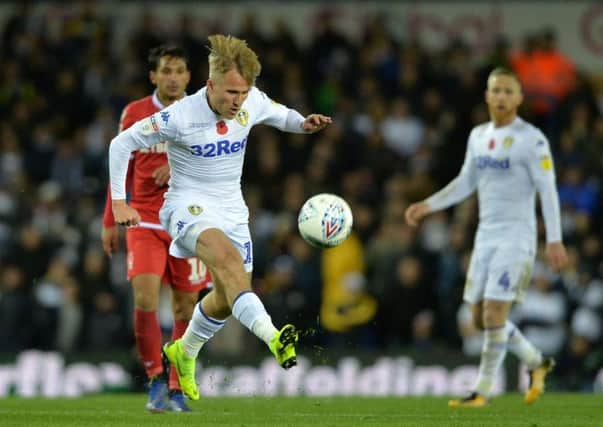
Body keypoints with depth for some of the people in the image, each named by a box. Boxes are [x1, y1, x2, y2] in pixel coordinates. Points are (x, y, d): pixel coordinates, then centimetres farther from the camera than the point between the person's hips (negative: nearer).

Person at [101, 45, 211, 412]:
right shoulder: (134, 114, 4)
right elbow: (122, 170, 11)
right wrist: (110, 221, 10)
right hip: (145, 223, 0)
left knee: (185, 309, 3)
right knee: (145, 300, -17)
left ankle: (177, 390, 16)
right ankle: (155, 379, -2)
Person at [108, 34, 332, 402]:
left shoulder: (253, 103, -7)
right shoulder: (180, 116, -19)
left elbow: (282, 116, 15)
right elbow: (122, 144, -10)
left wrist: (304, 124, -9)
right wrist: (119, 202, -12)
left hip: (232, 209, 6)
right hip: (188, 204, -6)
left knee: (230, 295, 10)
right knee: (228, 258, -34)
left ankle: (184, 352, 39)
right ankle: (273, 338, -53)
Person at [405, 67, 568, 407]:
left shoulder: (531, 139, -9)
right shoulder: (478, 136, 11)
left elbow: (548, 190, -12)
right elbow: (466, 184, 21)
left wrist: (554, 239, -17)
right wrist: (428, 206, 12)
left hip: (516, 237, -7)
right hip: (486, 235, 7)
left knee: (494, 314, -13)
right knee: (481, 316, 8)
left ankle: (482, 391, -5)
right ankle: (537, 363, 28)